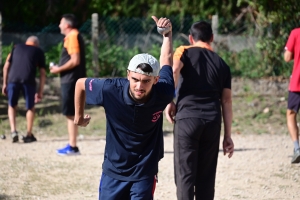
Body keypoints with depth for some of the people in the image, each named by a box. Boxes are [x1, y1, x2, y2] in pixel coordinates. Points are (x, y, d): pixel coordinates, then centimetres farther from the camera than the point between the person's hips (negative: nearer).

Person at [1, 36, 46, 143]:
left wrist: (4, 84, 21)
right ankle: (29, 135, 17)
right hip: (28, 80, -1)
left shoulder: (16, 47, 25)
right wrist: (40, 92, 16)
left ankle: (13, 131, 4)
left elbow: (6, 66, 18)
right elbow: (42, 73, 14)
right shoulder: (39, 51, 20)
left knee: (12, 106, 20)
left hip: (13, 79, 1)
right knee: (30, 108, 17)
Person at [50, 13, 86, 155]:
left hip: (70, 80, -10)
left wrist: (59, 69, -12)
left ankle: (73, 147, -7)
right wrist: (60, 68, 13)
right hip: (71, 80, 10)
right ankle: (72, 145, 16)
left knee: (70, 113, -8)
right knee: (70, 113, 13)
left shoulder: (72, 37, -14)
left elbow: (75, 60, -22)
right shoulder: (73, 37, 17)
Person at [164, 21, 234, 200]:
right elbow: (226, 101, 12)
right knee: (206, 176, 10)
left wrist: (169, 101, -6)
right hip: (212, 122, 3)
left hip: (186, 118, -3)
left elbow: (173, 70, -15)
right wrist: (228, 135, 13)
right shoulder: (222, 64, 16)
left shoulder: (185, 52, 8)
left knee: (185, 175, -2)